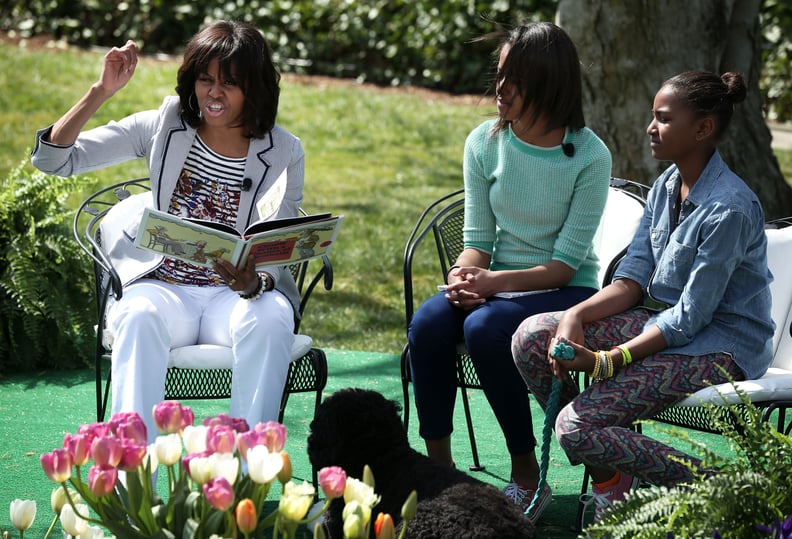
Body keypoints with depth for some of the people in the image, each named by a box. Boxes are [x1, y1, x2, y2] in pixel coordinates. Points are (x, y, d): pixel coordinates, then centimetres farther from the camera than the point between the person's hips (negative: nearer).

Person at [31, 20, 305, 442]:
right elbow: (53, 159, -2)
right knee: (140, 316, -36)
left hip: (236, 296, 0)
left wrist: (253, 284, -25)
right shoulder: (163, 127, 2)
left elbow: (280, 259, -1)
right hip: (162, 288, 0)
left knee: (270, 319, -35)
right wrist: (102, 91, -14)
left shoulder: (284, 153, 1)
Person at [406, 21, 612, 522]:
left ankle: (527, 478, -19)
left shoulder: (590, 156, -12)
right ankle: (438, 467, -12)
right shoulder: (485, 142, 1)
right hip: (497, 283, 4)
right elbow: (479, 237, 5)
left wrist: (497, 281, -26)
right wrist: (467, 275, -18)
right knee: (427, 325, -26)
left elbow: (567, 261, -14)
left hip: (564, 291, -4)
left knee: (484, 328, -33)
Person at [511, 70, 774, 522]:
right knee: (531, 337, -7)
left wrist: (606, 361, -23)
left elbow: (691, 317, -22)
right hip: (662, 321, 9)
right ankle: (608, 482, 0)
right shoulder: (667, 186, 6)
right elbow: (632, 280, 4)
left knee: (578, 425, -22)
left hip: (718, 346, -9)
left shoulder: (729, 208, -22)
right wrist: (576, 316, -15)